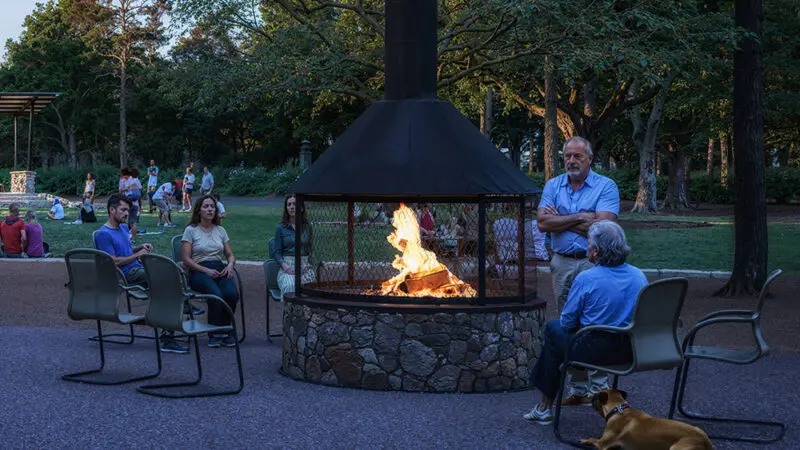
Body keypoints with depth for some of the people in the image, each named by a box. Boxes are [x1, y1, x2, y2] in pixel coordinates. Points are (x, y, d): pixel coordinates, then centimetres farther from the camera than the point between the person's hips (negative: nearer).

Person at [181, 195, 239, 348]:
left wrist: (230, 265, -4)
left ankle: (224, 331, -10)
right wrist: (206, 270, -14)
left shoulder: (220, 230, 19)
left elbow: (230, 254, 20)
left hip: (221, 269, 4)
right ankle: (215, 333, -16)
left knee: (231, 293, -30)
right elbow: (186, 259, -1)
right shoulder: (191, 230, 5)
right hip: (199, 271, -3)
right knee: (216, 294, -34)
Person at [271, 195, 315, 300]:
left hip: (304, 266, 2)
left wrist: (306, 264, -4)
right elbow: (277, 252, 6)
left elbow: (310, 249, 16)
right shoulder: (281, 228, 8)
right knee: (290, 286, -36)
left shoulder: (307, 228, 14)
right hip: (287, 266, -2)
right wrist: (285, 266, -12)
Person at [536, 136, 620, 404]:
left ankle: (599, 389, -1)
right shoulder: (553, 186, 10)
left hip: (593, 264, -4)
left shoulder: (606, 187, -3)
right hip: (562, 264, 5)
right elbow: (542, 223, -3)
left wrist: (559, 218, -8)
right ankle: (577, 389, 13)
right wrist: (579, 217, -11)